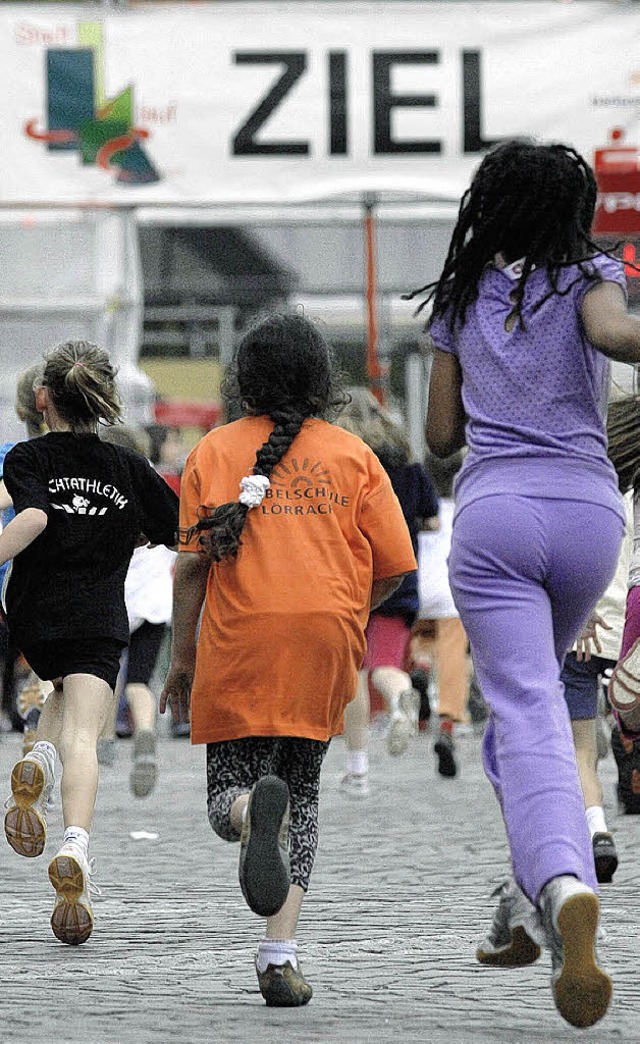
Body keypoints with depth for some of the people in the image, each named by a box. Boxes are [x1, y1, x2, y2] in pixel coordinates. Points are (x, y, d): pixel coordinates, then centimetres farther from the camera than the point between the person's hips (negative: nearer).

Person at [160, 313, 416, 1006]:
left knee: (227, 803, 2)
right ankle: (280, 956, -2)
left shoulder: (213, 451, 8)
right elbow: (396, 564, 6)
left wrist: (182, 656, 11)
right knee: (301, 793, 14)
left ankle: (254, 810, -38)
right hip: (327, 638, 1)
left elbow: (193, 563, 2)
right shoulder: (351, 454, 10)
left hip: (239, 639, -1)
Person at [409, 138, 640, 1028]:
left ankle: (564, 886, -41)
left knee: (528, 715, -14)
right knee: (534, 695, 24)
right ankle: (528, 901, 18)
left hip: (494, 510, -1)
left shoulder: (463, 297, 15)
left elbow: (440, 436, 18)